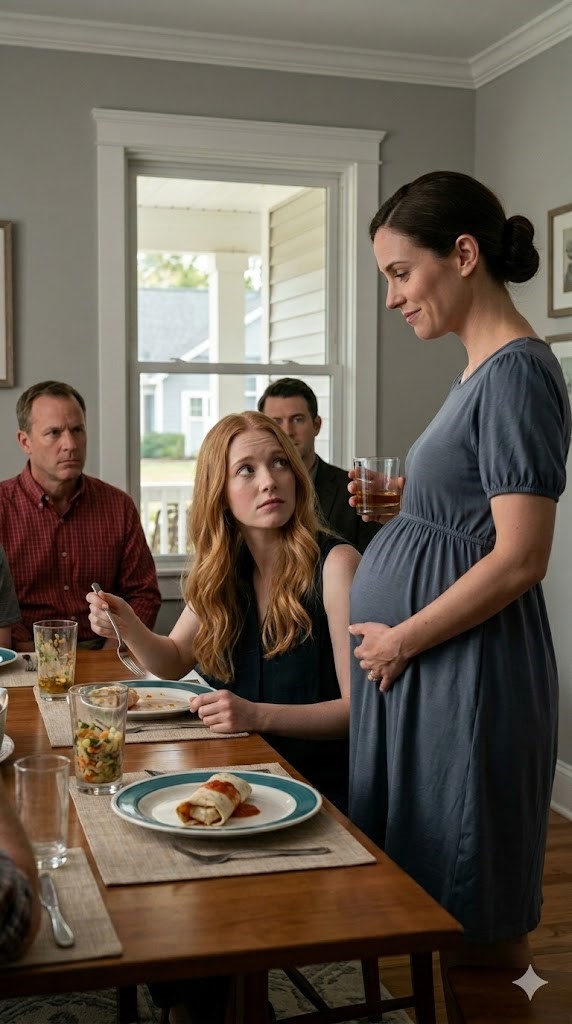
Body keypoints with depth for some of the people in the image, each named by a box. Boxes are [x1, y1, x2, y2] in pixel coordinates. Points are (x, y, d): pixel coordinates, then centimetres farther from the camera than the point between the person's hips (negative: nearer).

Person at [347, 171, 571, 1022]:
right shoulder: (482, 369, 13)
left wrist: (402, 639, -14)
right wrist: (394, 507, 8)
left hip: (465, 663, -9)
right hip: (420, 664, 9)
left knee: (468, 914, 5)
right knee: (421, 891, 17)